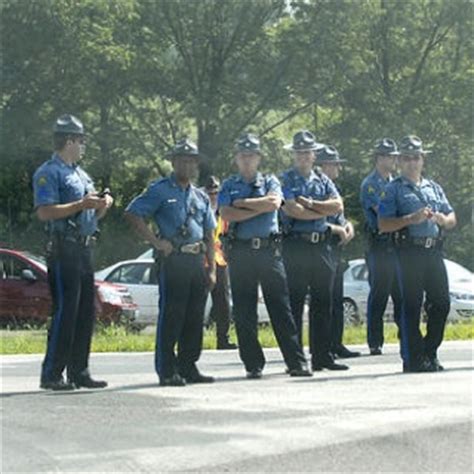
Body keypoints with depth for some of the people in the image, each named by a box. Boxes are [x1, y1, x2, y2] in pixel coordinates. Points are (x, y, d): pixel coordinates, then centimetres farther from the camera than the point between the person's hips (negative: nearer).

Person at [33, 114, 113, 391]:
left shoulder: (81, 174, 21)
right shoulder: (49, 173, -6)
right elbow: (45, 212, -18)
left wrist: (103, 205, 5)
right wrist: (82, 204, -19)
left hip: (84, 249, 9)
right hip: (63, 250, -9)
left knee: (86, 313, 8)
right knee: (65, 312, -10)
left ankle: (79, 372, 14)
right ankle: (51, 375, -7)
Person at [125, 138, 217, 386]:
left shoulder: (200, 196, 19)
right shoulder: (160, 190, 0)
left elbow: (209, 235, 20)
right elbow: (133, 213, -7)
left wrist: (211, 268, 13)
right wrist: (156, 241, -12)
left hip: (197, 261, 6)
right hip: (172, 260, -6)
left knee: (195, 317, 8)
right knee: (171, 316, -7)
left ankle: (188, 367, 16)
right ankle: (167, 371, -4)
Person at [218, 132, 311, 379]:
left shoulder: (270, 182, 12)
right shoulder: (229, 186, 12)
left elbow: (274, 203, -10)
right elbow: (226, 214, -6)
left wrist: (242, 203, -6)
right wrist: (260, 206, -7)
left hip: (269, 249, -1)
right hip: (240, 252, 1)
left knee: (280, 307, -3)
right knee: (244, 312, 1)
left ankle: (296, 362, -3)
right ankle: (253, 365, 8)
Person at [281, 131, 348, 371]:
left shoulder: (323, 180, 16)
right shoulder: (286, 180, 1)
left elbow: (337, 205, 1)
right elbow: (291, 210, -13)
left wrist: (310, 203, -9)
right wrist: (322, 211, -3)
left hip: (321, 246, 5)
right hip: (295, 245, -5)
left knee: (323, 303, 6)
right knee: (295, 303, -3)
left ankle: (322, 356, 11)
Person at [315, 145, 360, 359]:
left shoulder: (333, 188, 20)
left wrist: (347, 225, 7)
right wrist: (338, 229, -14)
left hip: (336, 251, 10)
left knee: (337, 300, 12)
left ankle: (336, 344, 17)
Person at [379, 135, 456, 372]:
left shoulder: (434, 188, 19)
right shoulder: (394, 190, 2)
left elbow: (452, 218, 20)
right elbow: (383, 224, -6)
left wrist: (443, 219, -3)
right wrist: (411, 219, -17)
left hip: (434, 251, 5)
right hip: (410, 252, -5)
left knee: (441, 303, 5)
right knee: (411, 306, -4)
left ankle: (430, 352, 18)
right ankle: (413, 359, -1)